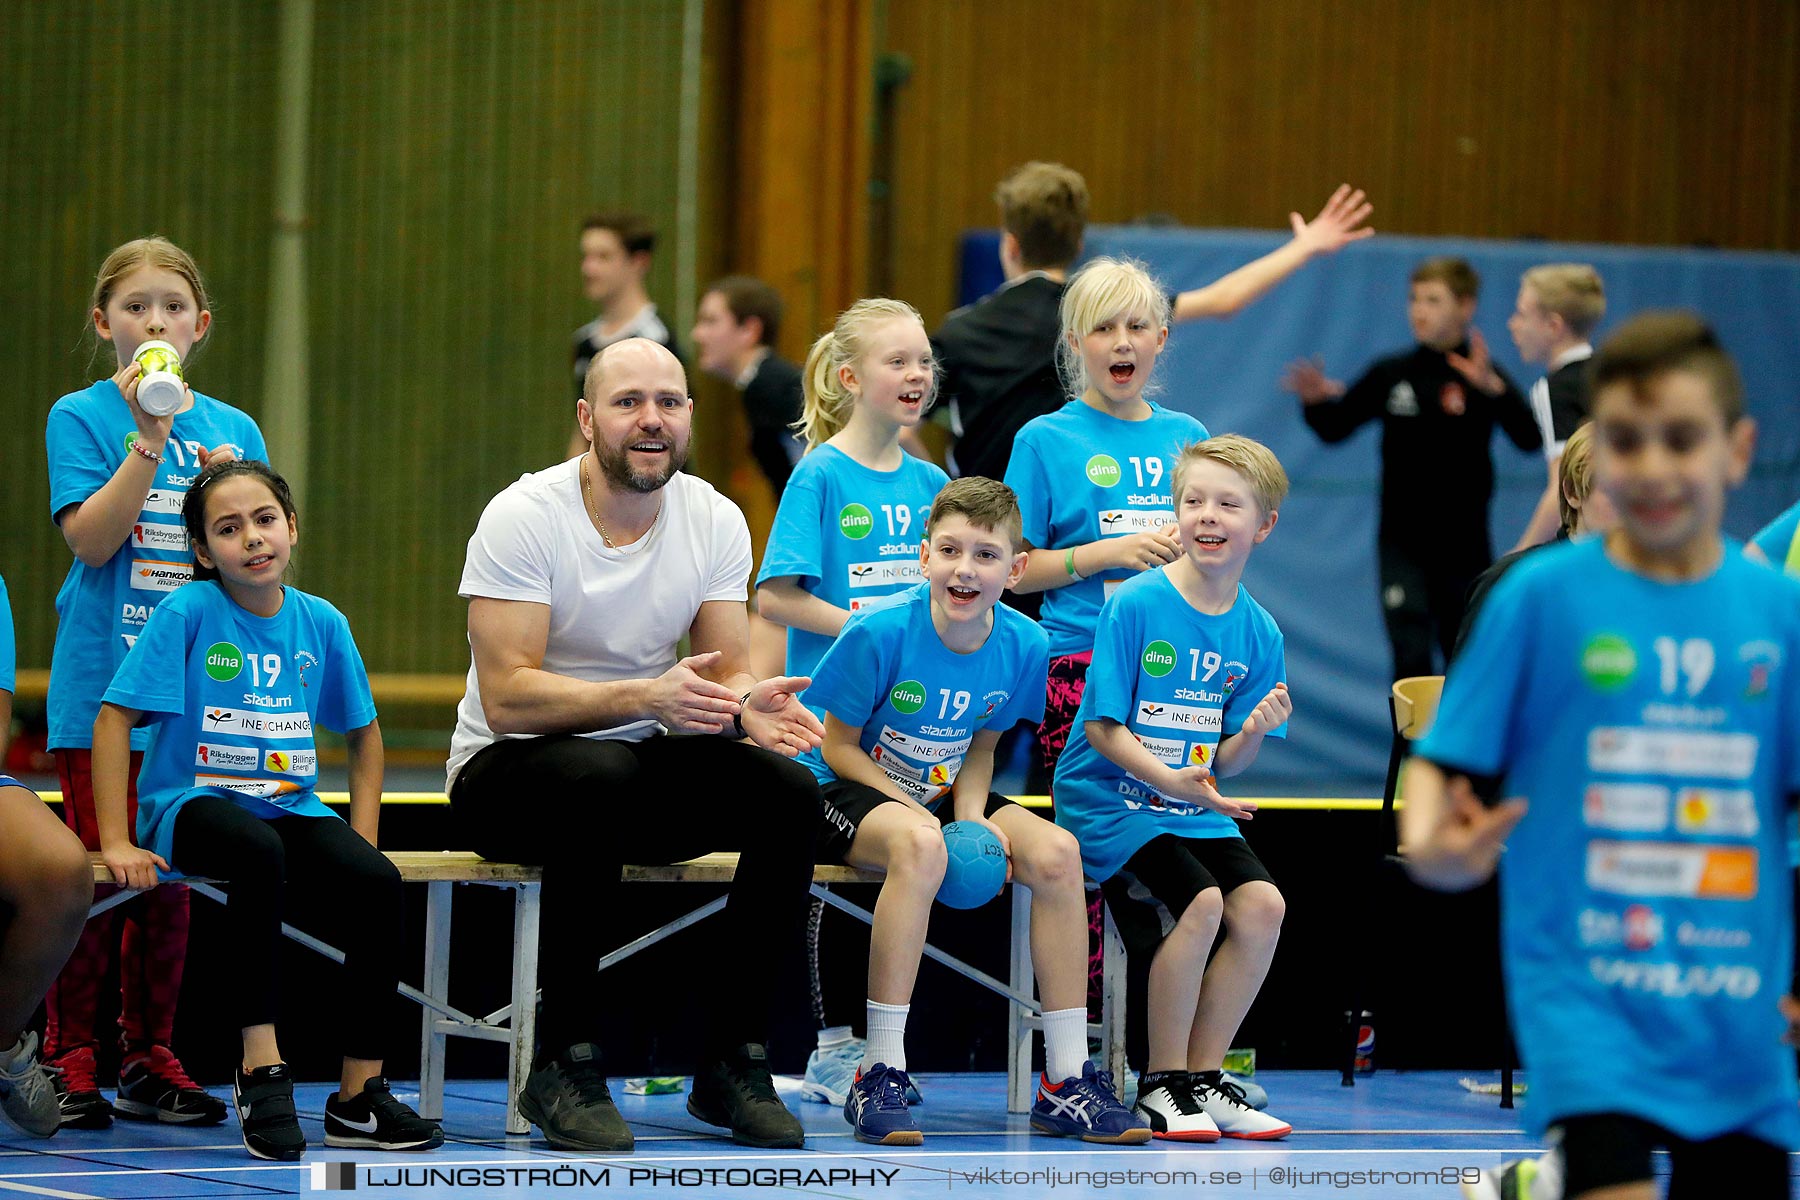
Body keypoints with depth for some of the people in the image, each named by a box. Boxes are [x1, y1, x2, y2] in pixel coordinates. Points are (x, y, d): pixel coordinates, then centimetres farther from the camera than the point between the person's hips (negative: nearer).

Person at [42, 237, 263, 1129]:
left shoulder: (232, 430, 11)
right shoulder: (82, 417, 0)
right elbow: (91, 538, -12)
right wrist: (148, 437, -19)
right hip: (100, 682, -4)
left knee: (168, 876, 6)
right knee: (97, 871, -6)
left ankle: (150, 1058, 13)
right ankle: (68, 1059, 0)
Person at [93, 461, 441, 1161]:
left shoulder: (321, 624, 5)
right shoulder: (188, 614, -8)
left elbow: (362, 733, 18)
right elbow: (114, 718, -10)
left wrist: (362, 836, 6)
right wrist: (115, 841, -16)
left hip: (291, 807, 4)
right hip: (192, 805, -4)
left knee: (375, 885, -24)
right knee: (259, 852, -38)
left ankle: (359, 1097, -13)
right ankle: (261, 1070, -31)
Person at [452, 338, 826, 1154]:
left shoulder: (715, 520, 0)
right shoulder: (523, 519, -16)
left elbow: (725, 673, -1)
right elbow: (507, 697, -23)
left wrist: (749, 705, -26)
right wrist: (647, 696, -36)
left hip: (641, 761, 5)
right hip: (507, 772, -5)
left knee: (788, 790, -22)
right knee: (601, 775, -39)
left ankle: (733, 1059, -12)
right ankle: (564, 1068, -31)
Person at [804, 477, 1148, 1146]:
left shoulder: (1023, 645, -8)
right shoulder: (881, 633, -22)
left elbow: (978, 749, 6)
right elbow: (838, 747, -13)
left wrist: (972, 818, -13)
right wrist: (921, 812, -22)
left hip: (941, 795, 6)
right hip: (849, 793, -6)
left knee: (1055, 853, -17)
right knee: (919, 844, -38)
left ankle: (1067, 1081, -11)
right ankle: (879, 1076, -34)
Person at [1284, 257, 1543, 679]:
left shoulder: (1484, 377, -7)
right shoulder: (1391, 374, -1)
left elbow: (1529, 438, -21)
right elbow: (1334, 427, 7)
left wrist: (1493, 388, -38)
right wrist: (1316, 401, -15)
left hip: (1464, 541, 0)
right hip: (1402, 539, 0)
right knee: (1411, 660, -11)